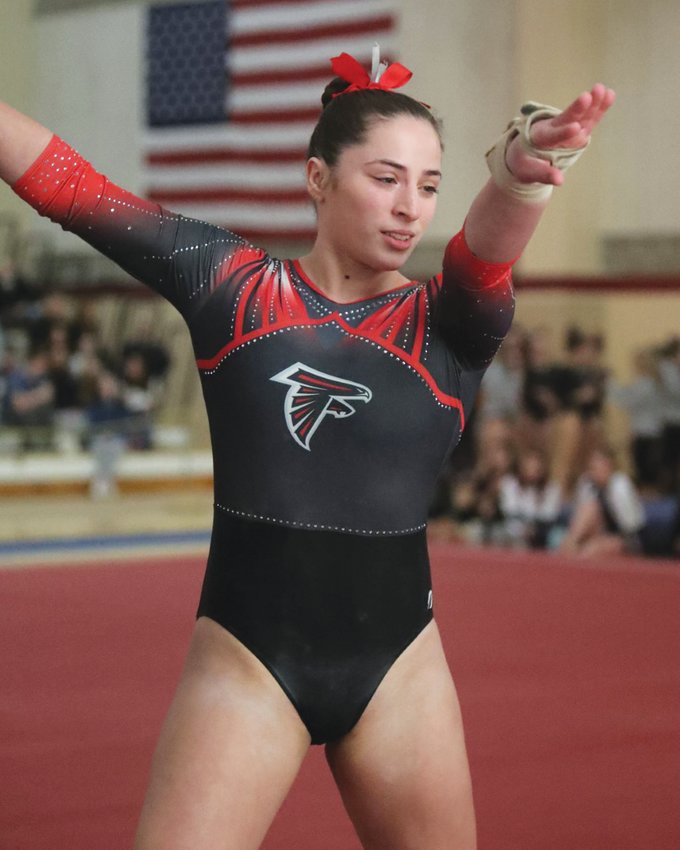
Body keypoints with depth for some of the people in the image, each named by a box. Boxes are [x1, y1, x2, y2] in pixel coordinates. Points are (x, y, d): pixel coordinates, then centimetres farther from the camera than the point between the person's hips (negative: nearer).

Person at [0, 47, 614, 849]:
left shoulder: (449, 321, -1)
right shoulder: (230, 284, 0)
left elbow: (490, 245, -24)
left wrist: (516, 173, -46)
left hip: (397, 666, 1)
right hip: (245, 659, -1)